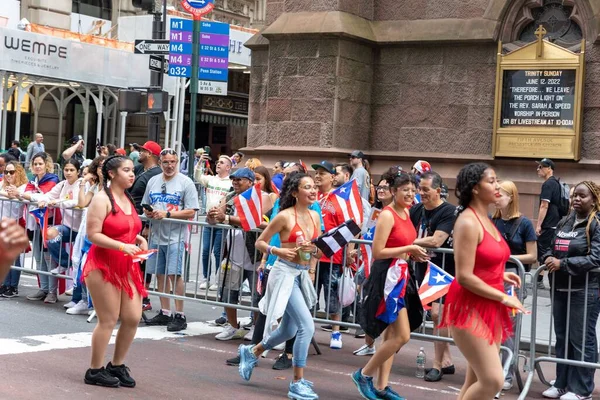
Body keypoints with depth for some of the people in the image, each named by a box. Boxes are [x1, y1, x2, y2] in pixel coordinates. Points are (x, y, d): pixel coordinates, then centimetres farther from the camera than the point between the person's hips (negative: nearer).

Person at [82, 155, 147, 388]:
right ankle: (95, 371, 10)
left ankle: (117, 365, 21)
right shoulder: (102, 199, -12)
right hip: (103, 266, -8)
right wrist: (122, 246, -27)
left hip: (127, 267, 8)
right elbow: (93, 234, -18)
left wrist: (139, 239, 7)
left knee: (133, 318, 4)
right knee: (108, 320, -4)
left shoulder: (128, 199, 13)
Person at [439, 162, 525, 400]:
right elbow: (464, 276, -21)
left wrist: (501, 276, 7)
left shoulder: (486, 220, 12)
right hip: (470, 309, -9)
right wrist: (504, 298, -17)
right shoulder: (468, 222, -16)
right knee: (493, 380, -15)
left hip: (490, 309, 9)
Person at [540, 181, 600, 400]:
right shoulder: (564, 222, 12)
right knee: (562, 338, 13)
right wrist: (548, 258, -3)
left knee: (582, 339, 0)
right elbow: (553, 247, 20)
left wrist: (562, 264, -20)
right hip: (561, 288, 7)